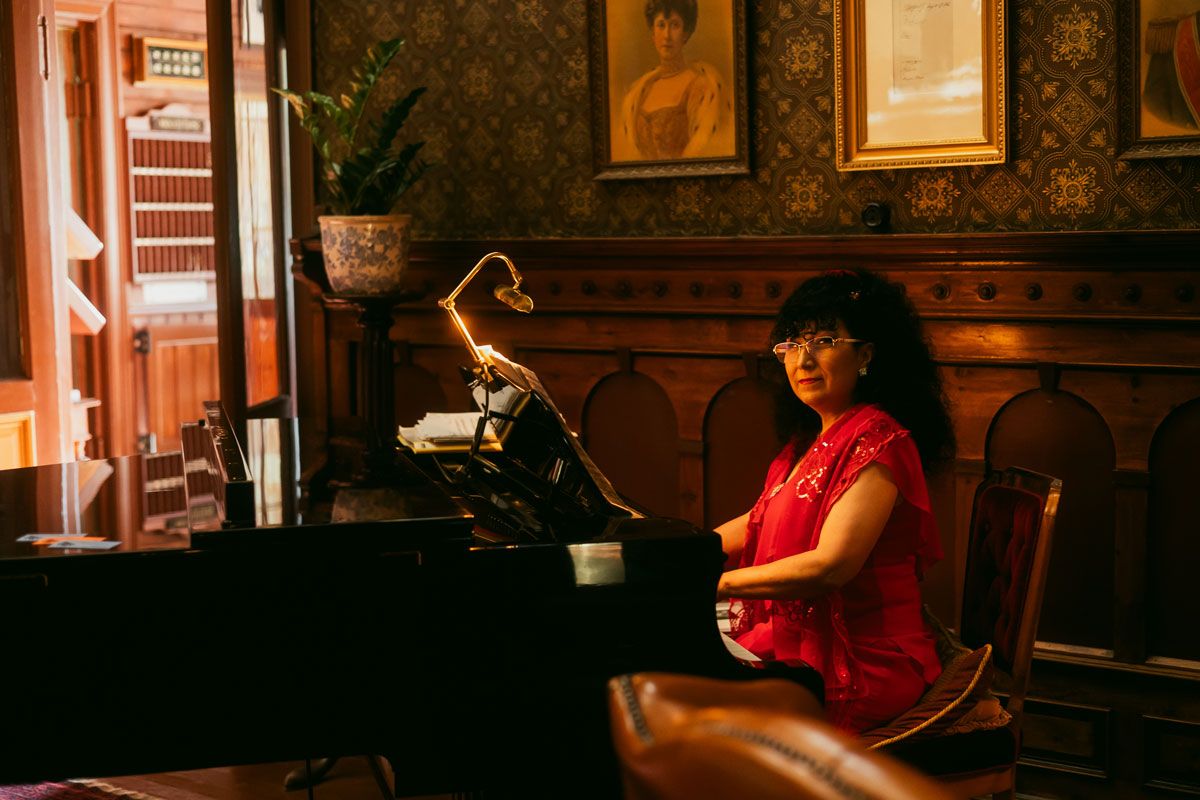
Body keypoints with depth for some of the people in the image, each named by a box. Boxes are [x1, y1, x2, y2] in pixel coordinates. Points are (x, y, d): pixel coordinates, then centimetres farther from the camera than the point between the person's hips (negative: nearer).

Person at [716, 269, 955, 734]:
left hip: (862, 663, -9)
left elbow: (831, 565, -26)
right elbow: (759, 523, 24)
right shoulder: (811, 437, 14)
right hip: (799, 638, 9)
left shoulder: (878, 441, -17)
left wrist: (718, 583, -23)